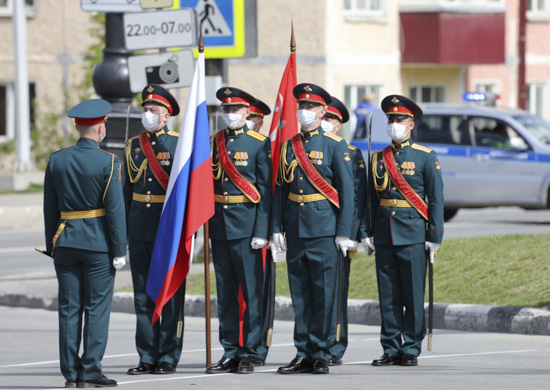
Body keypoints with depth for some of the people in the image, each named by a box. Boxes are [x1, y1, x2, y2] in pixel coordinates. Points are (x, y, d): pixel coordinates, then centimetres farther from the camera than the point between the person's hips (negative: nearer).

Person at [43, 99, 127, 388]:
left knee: (69, 310, 6)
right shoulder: (107, 163, -9)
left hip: (65, 242, 4)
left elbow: (50, 209, 7)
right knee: (97, 308, 1)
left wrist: (53, 247, 14)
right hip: (98, 244, -4)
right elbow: (115, 209, -10)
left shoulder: (56, 160, 4)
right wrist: (119, 250, -5)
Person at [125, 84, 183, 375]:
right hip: (139, 229, 5)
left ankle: (168, 357, 5)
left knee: (170, 294, -1)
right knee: (143, 295, 7)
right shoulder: (133, 145, 11)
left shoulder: (179, 144, -3)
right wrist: (123, 230, 9)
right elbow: (126, 190, 14)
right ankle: (147, 357, 12)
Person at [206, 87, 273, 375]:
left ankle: (249, 353, 2)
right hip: (219, 225, 5)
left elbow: (266, 189, -6)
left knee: (251, 291, -2)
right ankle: (230, 353, 13)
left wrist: (262, 230, -12)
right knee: (225, 293, 8)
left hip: (246, 226, -5)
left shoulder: (259, 144, -2)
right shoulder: (213, 143, 11)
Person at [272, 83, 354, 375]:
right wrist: (277, 228, 6)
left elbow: (347, 190, -3)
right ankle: (303, 354, 10)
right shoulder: (288, 147, 13)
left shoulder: (335, 145, -1)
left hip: (323, 230, -4)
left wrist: (344, 233, -8)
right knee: (300, 296, 6)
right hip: (295, 231, 4)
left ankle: (321, 355, 2)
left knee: (324, 296, -3)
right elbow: (280, 189, 14)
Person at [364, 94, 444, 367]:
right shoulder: (379, 158, 12)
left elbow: (436, 199, -1)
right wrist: (368, 233, 8)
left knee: (413, 295, -2)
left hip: (413, 234, -4)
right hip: (384, 236, 4)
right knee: (388, 296, 5)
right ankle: (391, 349, 10)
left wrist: (434, 237, -6)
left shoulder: (425, 157, 1)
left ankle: (411, 349, 3)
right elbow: (372, 198, 15)